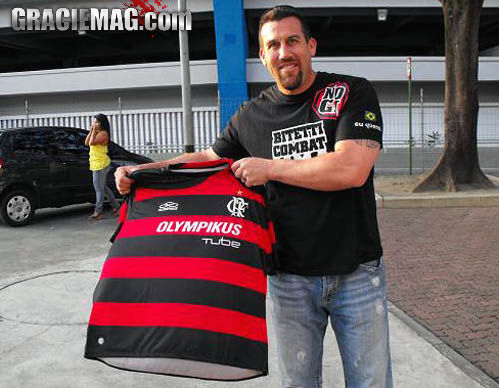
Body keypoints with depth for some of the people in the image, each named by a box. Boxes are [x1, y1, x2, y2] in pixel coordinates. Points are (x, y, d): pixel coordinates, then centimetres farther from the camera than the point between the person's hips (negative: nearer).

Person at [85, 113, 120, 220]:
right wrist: (91, 131, 4)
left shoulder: (103, 133, -13)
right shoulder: (96, 133, 15)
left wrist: (94, 131, -14)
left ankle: (98, 212, -1)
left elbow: (92, 142, -24)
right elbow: (86, 143, 9)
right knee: (102, 186, 17)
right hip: (96, 164, 10)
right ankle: (115, 204, 26)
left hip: (101, 164, -10)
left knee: (99, 188, -5)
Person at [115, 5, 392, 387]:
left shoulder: (353, 93, -6)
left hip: (357, 273, -2)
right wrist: (143, 171, 6)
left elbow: (352, 169, -21)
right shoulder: (252, 115, 5)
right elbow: (209, 158, 16)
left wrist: (269, 167, -15)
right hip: (290, 277, 3)